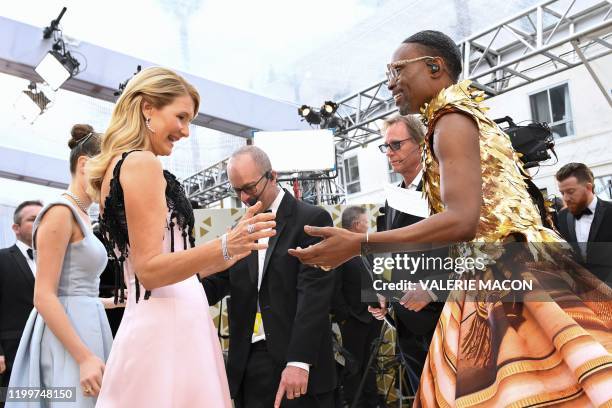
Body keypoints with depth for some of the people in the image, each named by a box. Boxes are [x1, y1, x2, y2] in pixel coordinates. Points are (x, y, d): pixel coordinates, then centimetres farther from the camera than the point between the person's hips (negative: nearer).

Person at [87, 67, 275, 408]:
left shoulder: (116, 165, 18)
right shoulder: (142, 162, -12)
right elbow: (149, 270, -17)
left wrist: (232, 255, 24)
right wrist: (225, 247, -29)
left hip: (145, 323, 10)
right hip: (169, 328, -10)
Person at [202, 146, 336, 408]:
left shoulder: (312, 219, -5)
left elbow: (314, 292, -13)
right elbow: (217, 283, 8)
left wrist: (299, 361, -19)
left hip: (298, 359, -4)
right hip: (249, 364, 5)